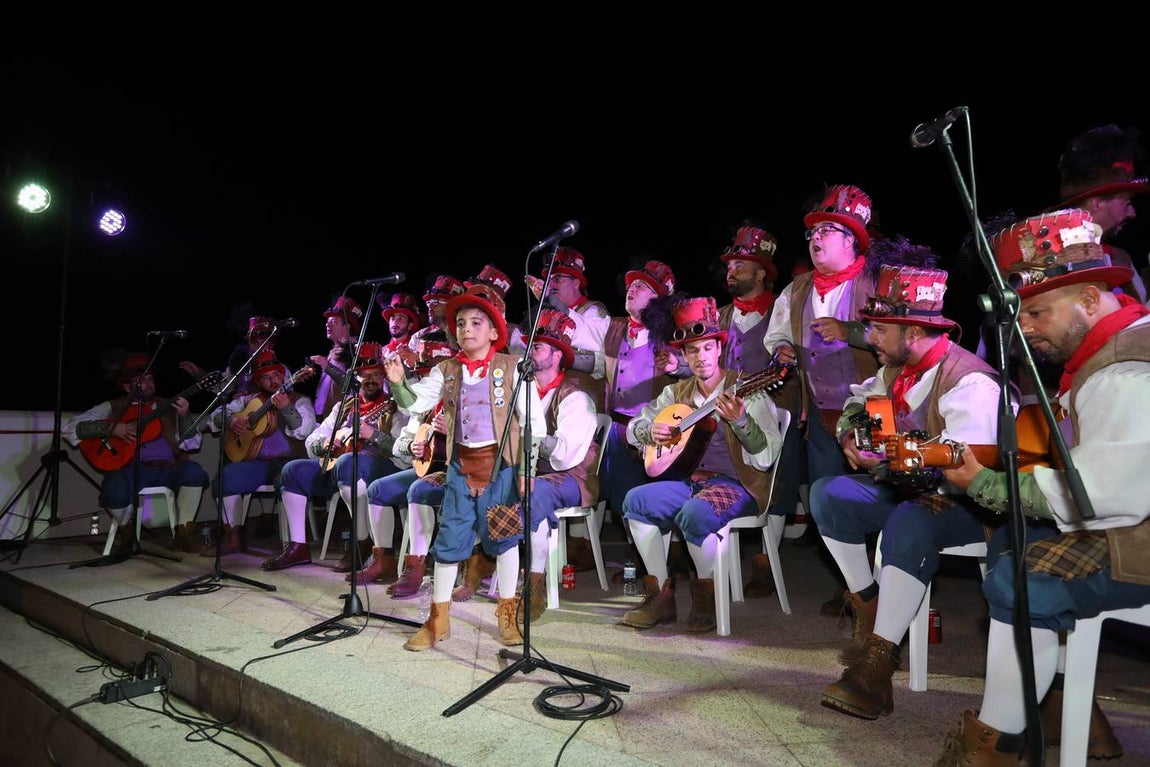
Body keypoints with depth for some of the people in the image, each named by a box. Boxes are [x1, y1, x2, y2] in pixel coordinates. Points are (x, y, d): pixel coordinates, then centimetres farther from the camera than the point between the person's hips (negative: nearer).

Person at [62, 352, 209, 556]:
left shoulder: (167, 407, 18)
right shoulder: (112, 407, 14)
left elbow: (191, 445, 7)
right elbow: (69, 426, 1)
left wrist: (184, 416, -11)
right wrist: (113, 428, -10)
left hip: (168, 468, 1)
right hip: (133, 469, -1)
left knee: (194, 472, -30)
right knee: (114, 491, -33)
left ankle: (184, 530, -11)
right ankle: (126, 530, 4)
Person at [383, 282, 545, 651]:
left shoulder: (511, 367, -6)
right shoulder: (446, 370, 6)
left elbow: (533, 420, -7)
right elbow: (413, 404, 2)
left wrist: (527, 468, -11)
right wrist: (398, 383, -18)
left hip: (501, 462, -3)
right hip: (461, 463, 3)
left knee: (503, 537, 7)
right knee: (449, 539, 7)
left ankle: (507, 614, 25)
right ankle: (438, 618, 22)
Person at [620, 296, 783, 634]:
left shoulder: (745, 390, -5)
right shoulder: (677, 393, 11)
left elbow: (766, 458, -13)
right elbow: (633, 426, 19)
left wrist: (739, 420, -30)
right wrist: (650, 431, -4)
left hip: (736, 483, -5)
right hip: (689, 479, 6)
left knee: (694, 512, -34)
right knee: (636, 500, -18)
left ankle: (707, 597, -6)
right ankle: (661, 595, -7)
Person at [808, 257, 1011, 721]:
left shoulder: (969, 382, -23)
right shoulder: (895, 370, 4)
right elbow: (858, 399, 24)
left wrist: (886, 464, -35)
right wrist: (851, 434, 4)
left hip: (969, 503, -8)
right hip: (909, 490, 8)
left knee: (910, 523, -38)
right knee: (827, 494, -7)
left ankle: (876, 670, -33)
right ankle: (868, 608, 1)